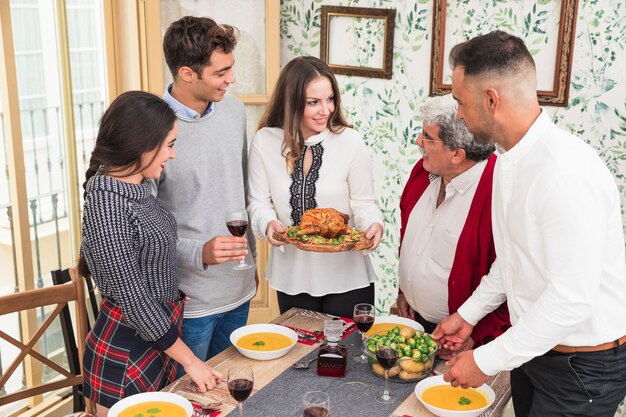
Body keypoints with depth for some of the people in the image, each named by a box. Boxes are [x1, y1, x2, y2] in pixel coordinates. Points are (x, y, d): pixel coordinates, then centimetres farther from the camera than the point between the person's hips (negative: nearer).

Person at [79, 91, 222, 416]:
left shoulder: (137, 186, 2)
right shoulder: (106, 201, -24)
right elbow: (131, 297, -22)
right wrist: (188, 359, -15)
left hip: (158, 334, 8)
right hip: (127, 352, -8)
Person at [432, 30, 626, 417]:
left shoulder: (566, 174, -29)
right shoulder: (510, 161, 1)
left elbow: (572, 301, -29)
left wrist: (488, 361, -22)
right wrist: (468, 314, 14)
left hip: (583, 366, -8)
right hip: (534, 348, 8)